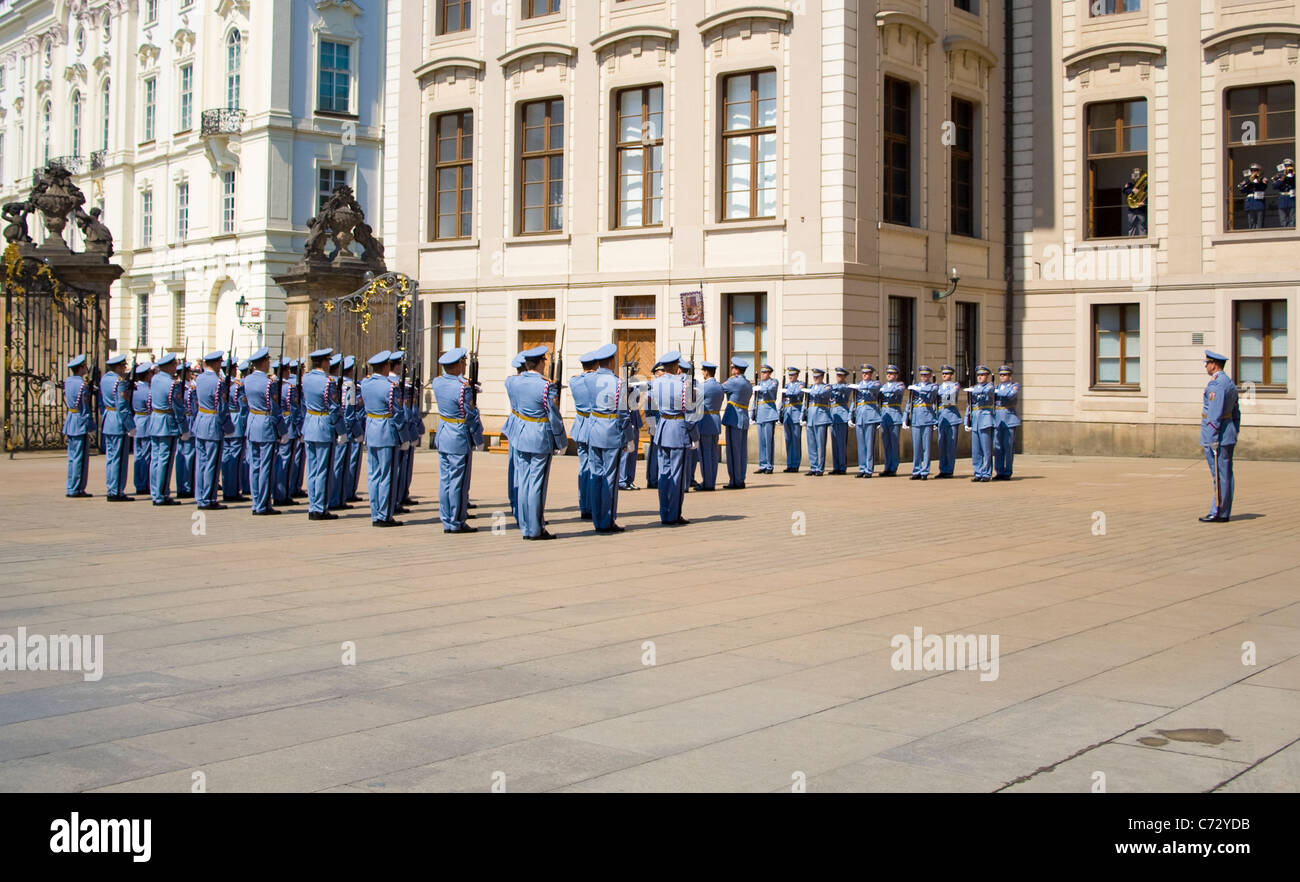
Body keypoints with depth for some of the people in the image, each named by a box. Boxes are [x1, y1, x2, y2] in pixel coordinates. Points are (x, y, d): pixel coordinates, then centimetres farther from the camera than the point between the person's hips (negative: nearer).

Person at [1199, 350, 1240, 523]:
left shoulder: (1216, 384, -15)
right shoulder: (1230, 382, 16)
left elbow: (1215, 414, -21)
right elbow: (1236, 413, 20)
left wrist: (1213, 439, -21)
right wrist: (1235, 434, 23)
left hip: (1217, 434, -10)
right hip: (1229, 434, 10)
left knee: (1219, 475, -7)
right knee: (1226, 474, 10)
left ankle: (1219, 513, -5)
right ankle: (1224, 513, 14)